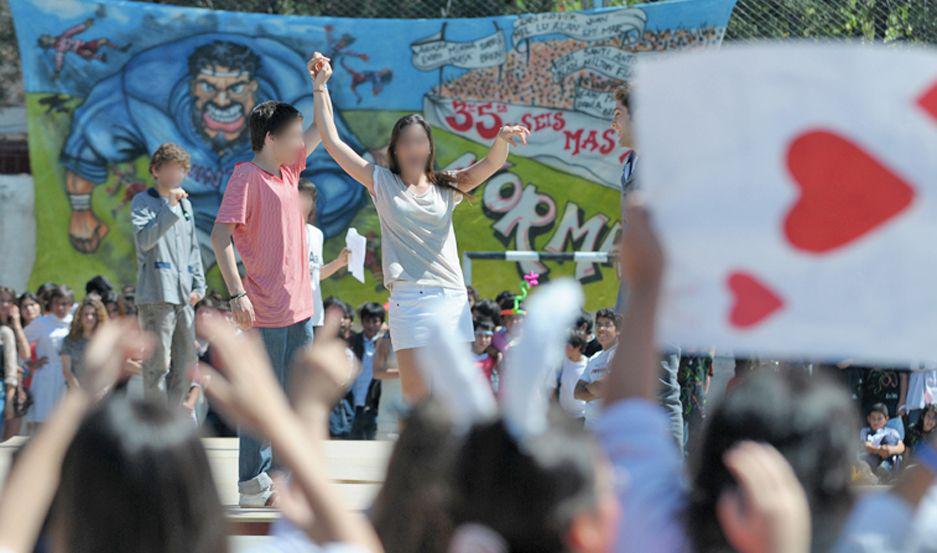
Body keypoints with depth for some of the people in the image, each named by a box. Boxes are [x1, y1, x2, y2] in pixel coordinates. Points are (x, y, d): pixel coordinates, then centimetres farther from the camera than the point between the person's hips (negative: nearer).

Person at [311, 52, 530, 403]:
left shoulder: (447, 187, 13)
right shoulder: (381, 183, 8)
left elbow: (492, 164, -1)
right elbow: (332, 142, 5)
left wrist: (502, 140, -23)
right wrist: (321, 86, 4)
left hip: (452, 298, 3)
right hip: (409, 299, -3)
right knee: (417, 398, -9)